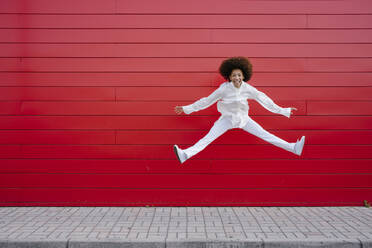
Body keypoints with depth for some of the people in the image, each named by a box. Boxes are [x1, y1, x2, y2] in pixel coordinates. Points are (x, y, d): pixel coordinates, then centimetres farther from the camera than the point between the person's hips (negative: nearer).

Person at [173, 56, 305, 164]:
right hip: (227, 118, -2)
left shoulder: (248, 88, -15)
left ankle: (293, 148, 4)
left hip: (243, 118, 2)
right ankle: (185, 155, -32)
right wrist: (187, 108, -13)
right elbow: (207, 100, -12)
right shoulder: (224, 88, -20)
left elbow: (263, 100, -4)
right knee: (207, 139, -18)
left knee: (266, 135, 1)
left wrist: (282, 111, 0)